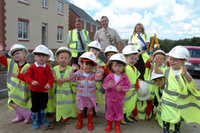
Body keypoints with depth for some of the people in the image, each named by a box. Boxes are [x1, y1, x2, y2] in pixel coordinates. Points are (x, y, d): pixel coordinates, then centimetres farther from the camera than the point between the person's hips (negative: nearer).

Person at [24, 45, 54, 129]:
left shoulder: (47, 68, -2)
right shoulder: (32, 67, -9)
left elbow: (51, 77, -3)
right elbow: (27, 75, -13)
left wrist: (49, 83, -22)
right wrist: (32, 81, -31)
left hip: (44, 90, 3)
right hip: (35, 90, -3)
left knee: (43, 105, 17)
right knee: (35, 106, 6)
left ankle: (42, 119, 36)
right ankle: (35, 121, 25)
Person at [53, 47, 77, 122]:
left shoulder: (70, 69, -7)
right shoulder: (55, 68, 2)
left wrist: (63, 79, -24)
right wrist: (56, 79, -22)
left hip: (67, 90, -3)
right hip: (58, 90, 3)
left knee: (67, 104, 5)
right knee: (58, 103, 16)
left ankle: (66, 115, 24)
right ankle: (58, 115, 36)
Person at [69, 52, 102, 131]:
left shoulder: (93, 74, -8)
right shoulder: (79, 73, -8)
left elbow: (98, 78, -24)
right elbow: (72, 79, -18)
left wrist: (97, 69, -29)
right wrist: (72, 70, -33)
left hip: (91, 96, 0)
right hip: (81, 95, 0)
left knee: (90, 109, 12)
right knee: (80, 109, 15)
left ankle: (90, 123, 32)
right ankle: (80, 122, 37)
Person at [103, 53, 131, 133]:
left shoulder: (125, 77, -11)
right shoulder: (109, 76, -10)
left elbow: (128, 87, -8)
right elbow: (104, 84, -7)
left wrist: (121, 88, -25)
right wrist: (108, 86, -28)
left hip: (119, 99, 0)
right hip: (110, 98, 0)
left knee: (118, 112, 16)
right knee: (110, 112, 17)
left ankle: (117, 126, 37)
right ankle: (109, 125, 37)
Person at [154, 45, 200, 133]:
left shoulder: (183, 71, -12)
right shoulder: (168, 70, -2)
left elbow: (190, 82, -25)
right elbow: (157, 71, 5)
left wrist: (185, 74, -45)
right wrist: (157, 63, -11)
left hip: (180, 100, 0)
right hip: (168, 99, 1)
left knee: (178, 117, 18)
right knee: (167, 116, 5)